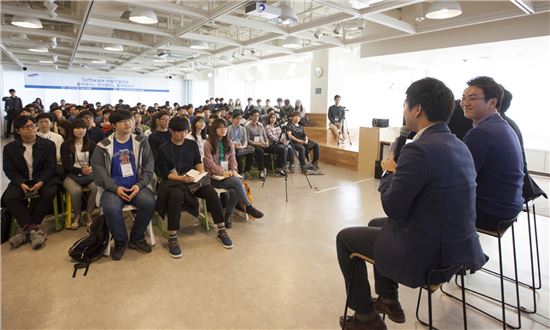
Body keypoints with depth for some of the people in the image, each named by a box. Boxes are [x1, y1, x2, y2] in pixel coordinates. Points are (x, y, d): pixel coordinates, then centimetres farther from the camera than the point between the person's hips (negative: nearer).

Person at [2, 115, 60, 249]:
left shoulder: (48, 144, 3)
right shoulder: (10, 148, 7)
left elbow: (50, 168, -2)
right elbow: (10, 170, 2)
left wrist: (40, 182, -20)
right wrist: (21, 183, -18)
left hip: (44, 179, -2)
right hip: (21, 181, 2)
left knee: (48, 194, -33)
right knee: (9, 197, -28)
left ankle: (27, 230, -23)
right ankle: (34, 229, -29)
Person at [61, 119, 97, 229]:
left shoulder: (91, 143, 10)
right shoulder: (66, 145, 4)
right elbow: (66, 166, -3)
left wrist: (90, 168, -17)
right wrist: (81, 170, -20)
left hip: (88, 174, 2)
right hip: (71, 175, -1)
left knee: (97, 187, -31)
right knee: (76, 191, -34)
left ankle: (88, 214, -10)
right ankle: (77, 216, -6)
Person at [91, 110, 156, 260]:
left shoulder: (141, 142, 8)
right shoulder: (103, 146, 5)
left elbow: (149, 165, 3)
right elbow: (98, 169, -1)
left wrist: (139, 185, -13)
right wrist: (115, 188, -16)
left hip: (137, 186, 1)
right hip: (113, 188, -1)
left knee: (149, 202, -28)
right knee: (111, 208, -31)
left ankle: (137, 239, -2)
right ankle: (120, 241, -2)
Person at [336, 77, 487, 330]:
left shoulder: (419, 149, -24)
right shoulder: (458, 145, 6)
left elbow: (393, 208, -19)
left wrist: (390, 172, -5)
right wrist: (399, 172, 8)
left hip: (427, 252, -9)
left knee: (345, 238, 9)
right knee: (375, 224, 29)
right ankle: (388, 300, 37)